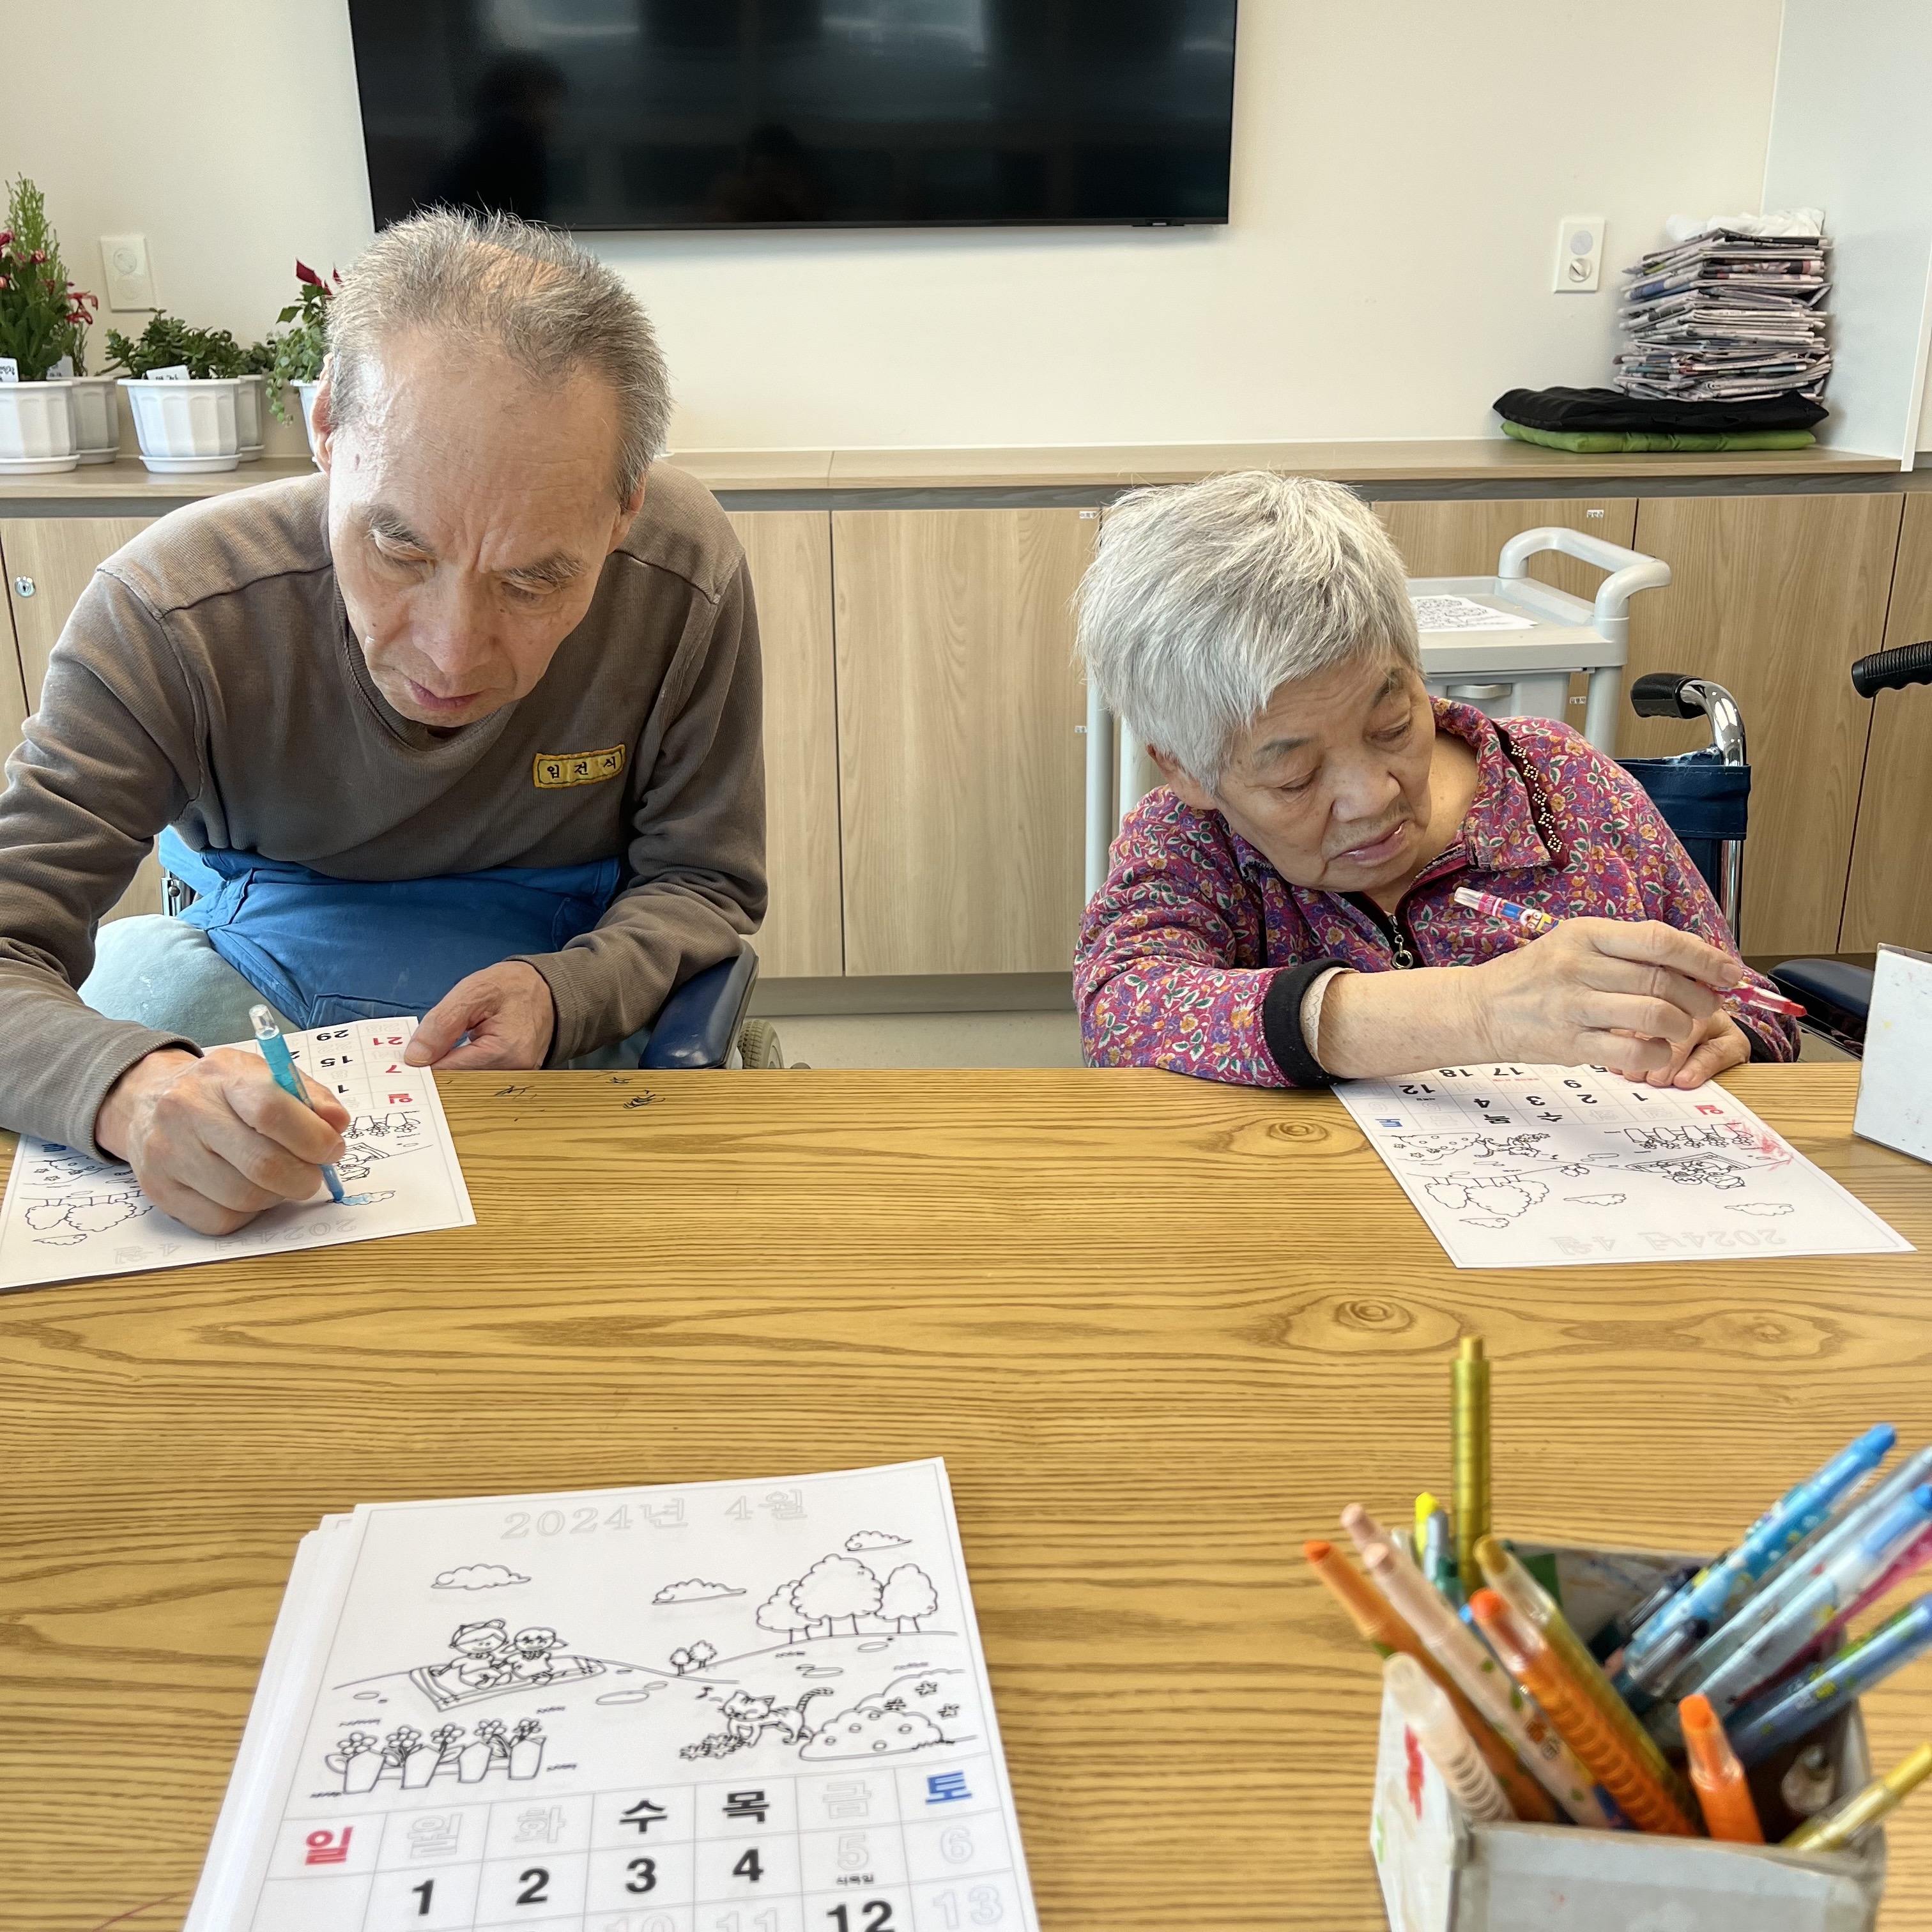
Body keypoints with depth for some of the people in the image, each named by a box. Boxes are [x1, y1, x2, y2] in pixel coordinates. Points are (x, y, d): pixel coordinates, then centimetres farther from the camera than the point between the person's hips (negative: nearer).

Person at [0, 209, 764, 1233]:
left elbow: (704, 879, -11)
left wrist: (560, 994, -32)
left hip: (559, 958, -2)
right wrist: (131, 1088, -52)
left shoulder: (686, 583, -26)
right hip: (256, 947, 3)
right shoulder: (164, 619, -27)